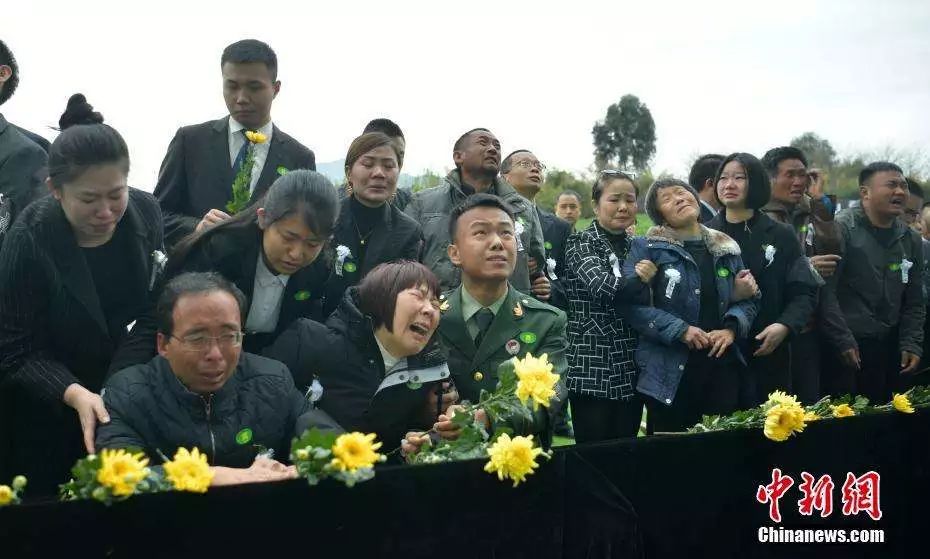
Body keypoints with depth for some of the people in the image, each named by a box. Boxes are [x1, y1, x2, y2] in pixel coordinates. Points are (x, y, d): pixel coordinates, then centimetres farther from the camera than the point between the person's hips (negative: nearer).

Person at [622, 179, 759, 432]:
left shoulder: (726, 249, 14)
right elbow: (632, 304, -10)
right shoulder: (647, 248, -1)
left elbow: (748, 300, 14)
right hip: (671, 371, -4)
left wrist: (731, 329, -6)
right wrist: (680, 330, -17)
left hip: (723, 365, 4)